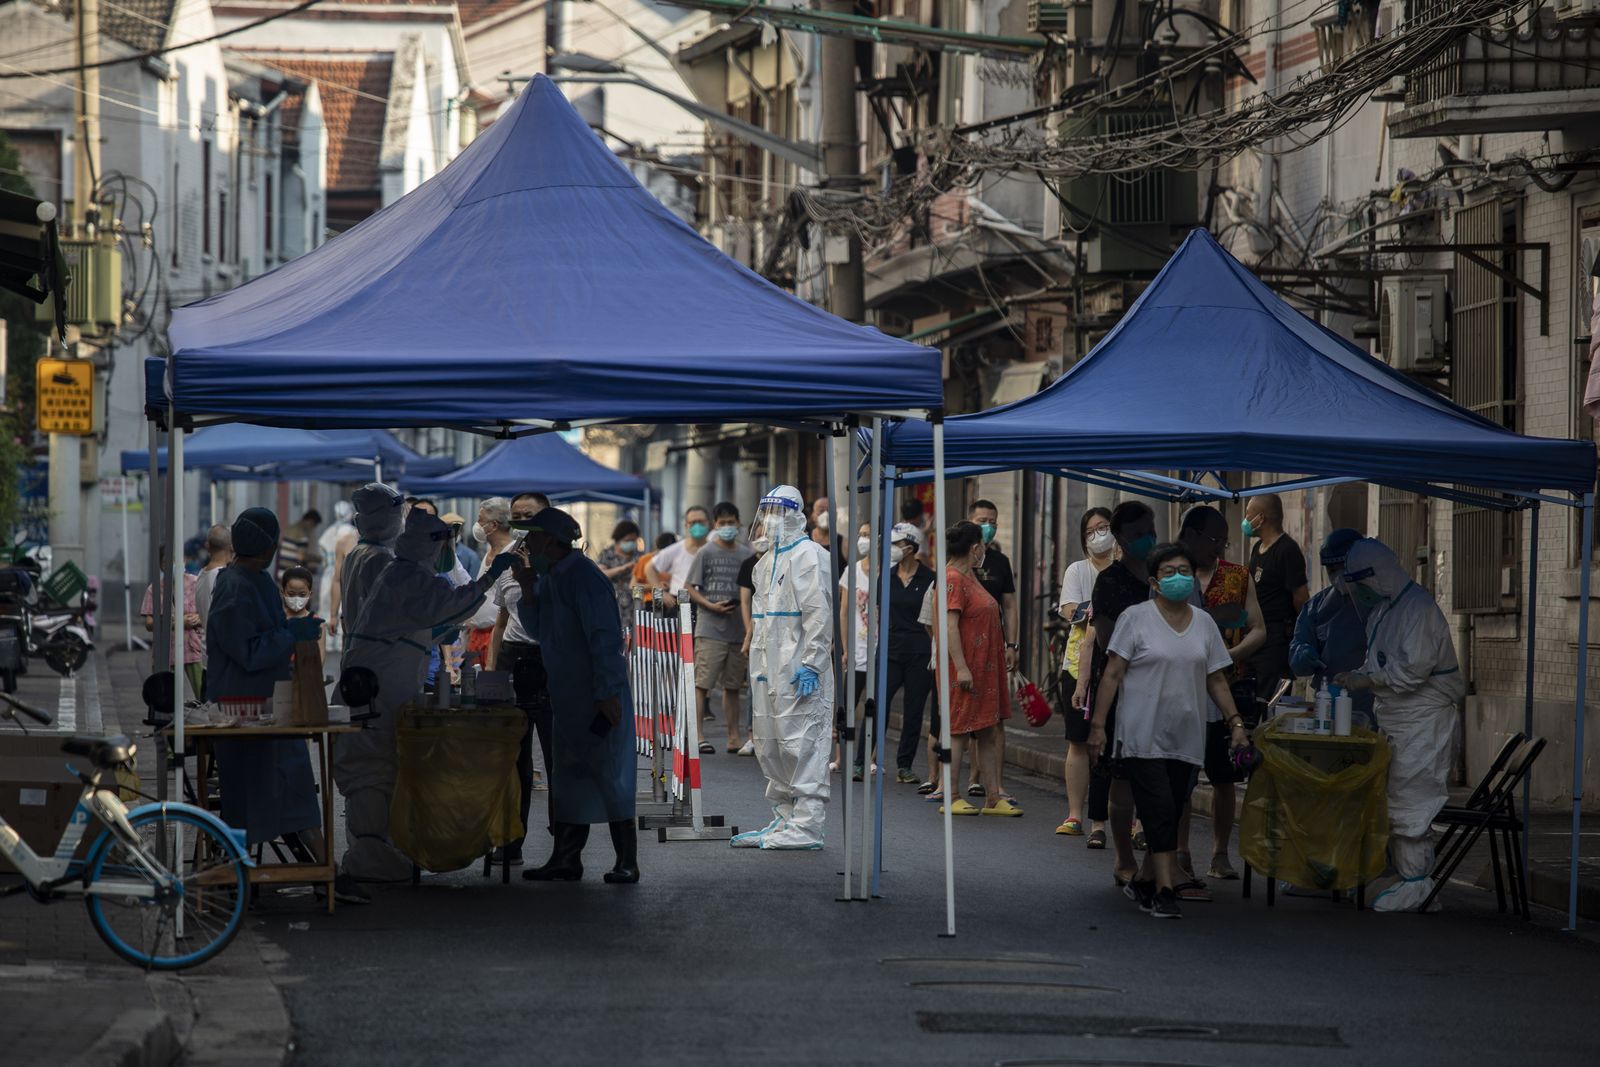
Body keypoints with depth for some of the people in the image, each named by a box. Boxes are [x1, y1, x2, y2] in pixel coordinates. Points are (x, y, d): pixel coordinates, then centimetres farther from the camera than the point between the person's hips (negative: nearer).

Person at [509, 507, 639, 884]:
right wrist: (528, 590, 2)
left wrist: (607, 694, -23)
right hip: (567, 697, 10)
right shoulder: (551, 578, 14)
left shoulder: (583, 577, -16)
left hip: (599, 697, -10)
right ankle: (566, 860, 13)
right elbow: (538, 630, 18)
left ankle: (626, 862, -4)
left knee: (608, 775, -7)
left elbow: (605, 637, -20)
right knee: (568, 776, 10)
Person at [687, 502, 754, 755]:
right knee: (702, 682, -10)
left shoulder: (747, 555, 11)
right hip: (710, 629, -4)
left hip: (738, 629, 4)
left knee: (733, 686, 10)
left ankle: (734, 737, 16)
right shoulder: (706, 553, 0)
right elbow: (689, 588, 0)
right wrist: (711, 606, -13)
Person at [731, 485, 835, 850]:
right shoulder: (767, 560, 21)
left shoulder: (807, 556, -8)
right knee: (768, 746, 12)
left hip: (798, 671, -10)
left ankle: (808, 825, -9)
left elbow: (819, 614, -15)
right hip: (768, 668, 10)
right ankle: (784, 820, 20)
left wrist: (811, 663, -20)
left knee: (801, 745, -10)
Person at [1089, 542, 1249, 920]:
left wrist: (1235, 722, 6)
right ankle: (1165, 890, -13)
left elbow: (1216, 680, 16)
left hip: (1186, 741, 5)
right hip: (1143, 737, -5)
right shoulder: (1136, 619, -2)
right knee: (1160, 812, -13)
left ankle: (1143, 882, 21)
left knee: (1172, 816, 5)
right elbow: (1112, 675, -4)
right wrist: (1098, 724, -10)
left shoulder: (1204, 624, 12)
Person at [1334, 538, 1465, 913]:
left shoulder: (1418, 608, -15)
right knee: (1391, 799, 10)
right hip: (1393, 719, 10)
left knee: (1411, 799, -10)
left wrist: (1367, 680, -15)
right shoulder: (1381, 608, 16)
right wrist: (1353, 678, 5)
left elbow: (1414, 668, -22)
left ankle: (1416, 882, -7)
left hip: (1423, 719, -10)